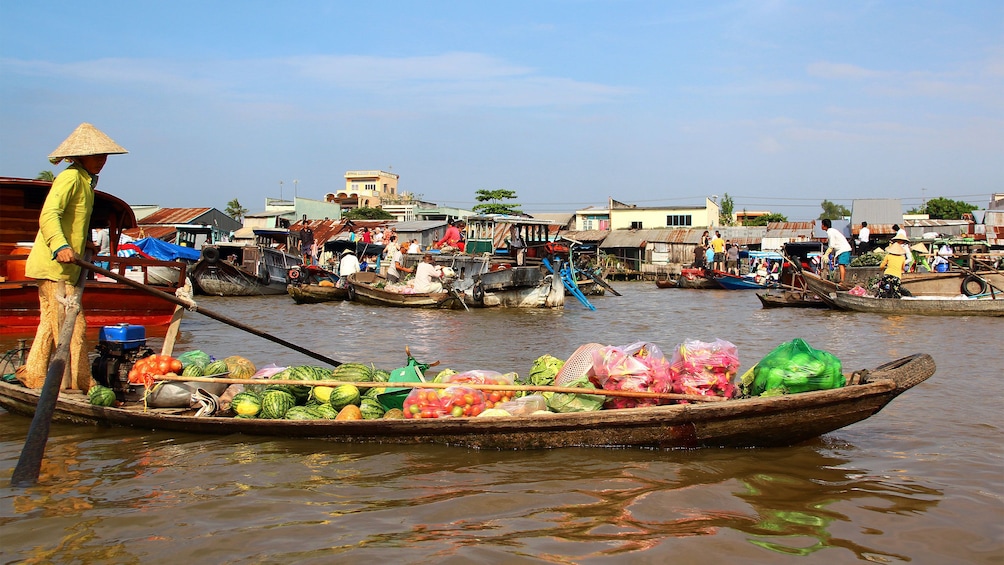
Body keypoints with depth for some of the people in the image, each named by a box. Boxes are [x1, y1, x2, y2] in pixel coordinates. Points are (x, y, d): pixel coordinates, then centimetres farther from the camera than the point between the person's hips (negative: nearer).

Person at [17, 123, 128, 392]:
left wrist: (84, 243, 19)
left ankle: (34, 375, 25)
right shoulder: (70, 178, -14)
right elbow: (48, 215, -28)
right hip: (53, 266, -10)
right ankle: (79, 384, -4)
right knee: (72, 325, -8)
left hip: (63, 267, 10)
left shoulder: (85, 181, 18)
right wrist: (61, 246, -42)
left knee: (51, 323, 16)